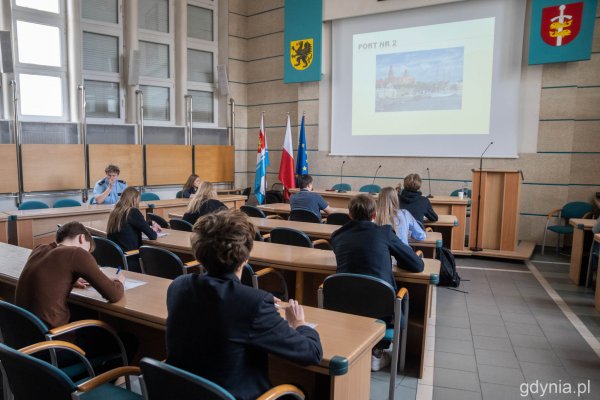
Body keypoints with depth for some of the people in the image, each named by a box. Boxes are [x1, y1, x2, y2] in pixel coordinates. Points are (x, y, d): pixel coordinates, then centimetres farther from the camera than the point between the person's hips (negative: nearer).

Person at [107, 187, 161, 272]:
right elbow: (152, 236, -8)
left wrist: (150, 226, 26)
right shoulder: (133, 212, -12)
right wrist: (154, 229, 13)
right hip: (129, 261, -7)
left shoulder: (114, 212, 9)